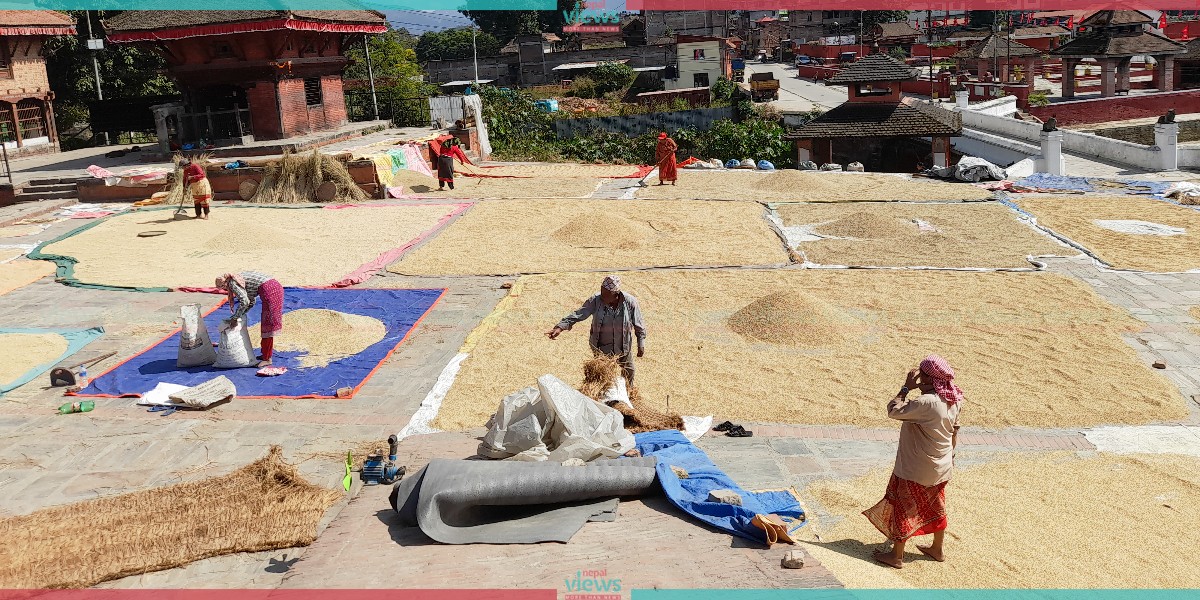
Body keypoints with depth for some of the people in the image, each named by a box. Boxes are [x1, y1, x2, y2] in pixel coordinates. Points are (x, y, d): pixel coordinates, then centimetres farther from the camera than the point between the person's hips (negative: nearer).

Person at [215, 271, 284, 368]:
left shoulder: (233, 283, -3)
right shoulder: (240, 279, 24)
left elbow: (245, 302, -13)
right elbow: (252, 301, 27)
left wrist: (235, 318, -4)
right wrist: (239, 315, 24)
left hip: (268, 289, -9)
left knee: (268, 324, -3)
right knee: (266, 323, 17)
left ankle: (267, 359, 1)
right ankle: (265, 354, 25)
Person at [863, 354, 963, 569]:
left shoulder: (926, 402, -30)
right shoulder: (953, 400, -3)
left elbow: (893, 410, -27)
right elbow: (954, 430, 9)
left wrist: (906, 388, -18)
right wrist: (950, 454, 22)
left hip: (916, 469, -8)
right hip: (941, 467, 8)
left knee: (904, 507, 6)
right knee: (935, 506, 23)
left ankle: (896, 555, 16)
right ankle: (937, 549, 38)